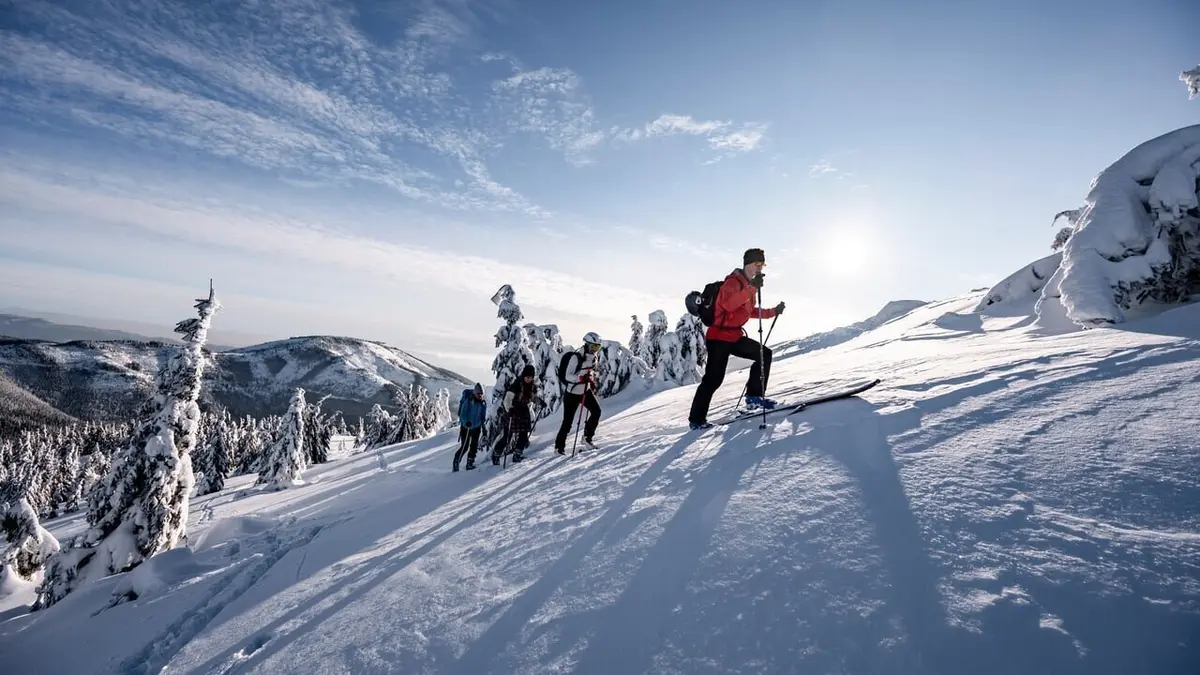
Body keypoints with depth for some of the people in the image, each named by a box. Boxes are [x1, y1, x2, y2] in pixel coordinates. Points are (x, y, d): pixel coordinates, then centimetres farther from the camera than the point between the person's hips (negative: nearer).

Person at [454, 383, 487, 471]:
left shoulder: (483, 403, 1)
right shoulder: (467, 401, -15)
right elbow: (462, 414, -18)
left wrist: (484, 428, 8)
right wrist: (466, 422, -35)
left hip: (476, 428, 4)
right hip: (465, 427, -4)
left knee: (474, 446, 0)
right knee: (464, 447, -3)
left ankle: (470, 463, 11)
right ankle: (456, 461, 15)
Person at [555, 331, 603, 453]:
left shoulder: (593, 357, 2)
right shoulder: (576, 357, -22)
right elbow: (567, 376, -23)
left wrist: (593, 384, 13)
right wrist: (581, 378, -37)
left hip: (586, 390, 7)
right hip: (572, 393, -6)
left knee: (596, 411, -9)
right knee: (568, 420, -1)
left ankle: (587, 437, 8)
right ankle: (559, 446, 15)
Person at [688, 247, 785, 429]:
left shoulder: (749, 285, 14)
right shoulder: (733, 282, -14)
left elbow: (750, 311, 26)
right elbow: (728, 304, -34)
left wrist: (773, 312, 17)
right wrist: (752, 289, -40)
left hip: (736, 336, 9)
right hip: (719, 337, -9)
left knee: (765, 354, 2)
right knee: (714, 378, -8)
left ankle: (754, 396, 8)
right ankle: (696, 419, 2)